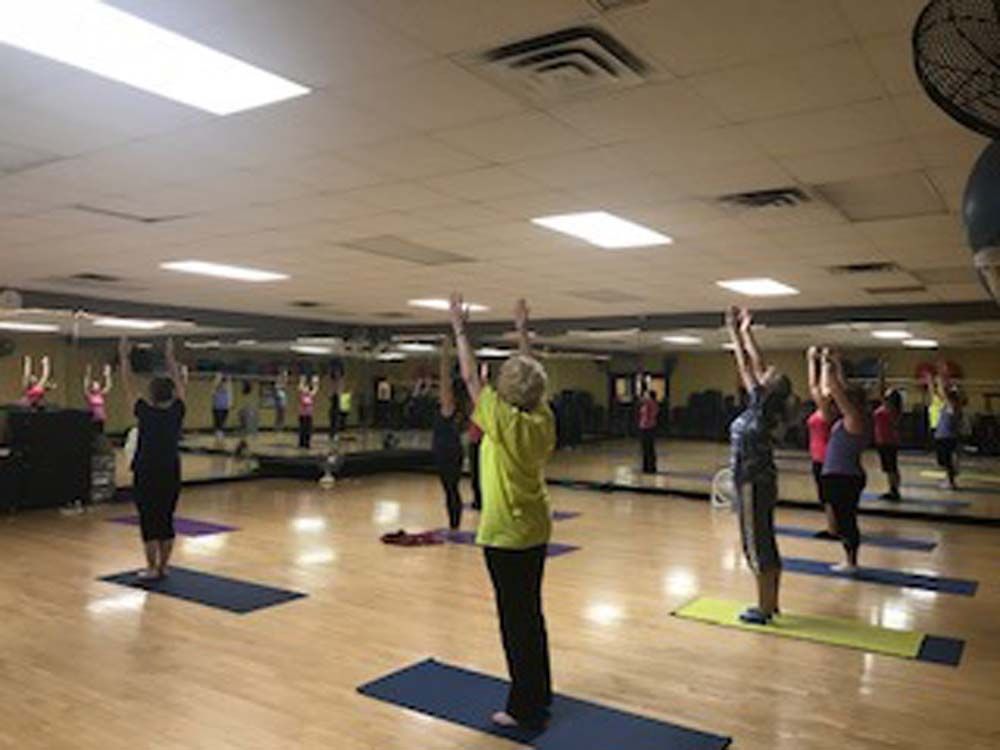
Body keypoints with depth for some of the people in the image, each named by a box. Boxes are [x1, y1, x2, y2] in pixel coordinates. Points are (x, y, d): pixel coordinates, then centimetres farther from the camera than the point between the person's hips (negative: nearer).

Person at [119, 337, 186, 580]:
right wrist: (170, 357, 21)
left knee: (149, 523, 2)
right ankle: (162, 568, 16)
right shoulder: (177, 412, -2)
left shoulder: (145, 413, -10)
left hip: (147, 476, -4)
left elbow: (128, 386, -1)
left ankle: (152, 569, 6)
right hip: (171, 476, 4)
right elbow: (179, 384, 12)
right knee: (166, 522, 10)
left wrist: (124, 358, 8)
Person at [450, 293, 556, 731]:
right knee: (530, 614, 18)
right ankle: (539, 694, 31)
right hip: (536, 530, 8)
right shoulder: (544, 421, -2)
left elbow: (469, 376, -12)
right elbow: (533, 375, 13)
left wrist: (460, 330, -3)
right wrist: (523, 332, 21)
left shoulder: (504, 422, -20)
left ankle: (526, 710, 12)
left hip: (506, 535, -7)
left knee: (515, 619, 2)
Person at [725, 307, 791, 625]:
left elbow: (747, 366, -14)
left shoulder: (762, 408, -17)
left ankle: (764, 609, 8)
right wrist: (740, 332, 11)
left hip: (753, 485, -9)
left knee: (757, 546, -1)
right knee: (766, 543, 15)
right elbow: (751, 366, 8)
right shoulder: (761, 408, 4)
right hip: (761, 482, 9)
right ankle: (770, 604, 25)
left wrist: (742, 332, -7)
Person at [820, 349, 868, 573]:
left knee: (845, 520, -3)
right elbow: (839, 388, 19)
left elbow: (835, 389, -18)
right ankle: (851, 561, 19)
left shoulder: (854, 419, -14)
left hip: (843, 478, -9)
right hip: (842, 477, 9)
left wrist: (828, 365, -12)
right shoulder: (850, 419, 10)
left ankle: (851, 562, 4)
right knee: (845, 520, 13)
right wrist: (835, 367, 19)